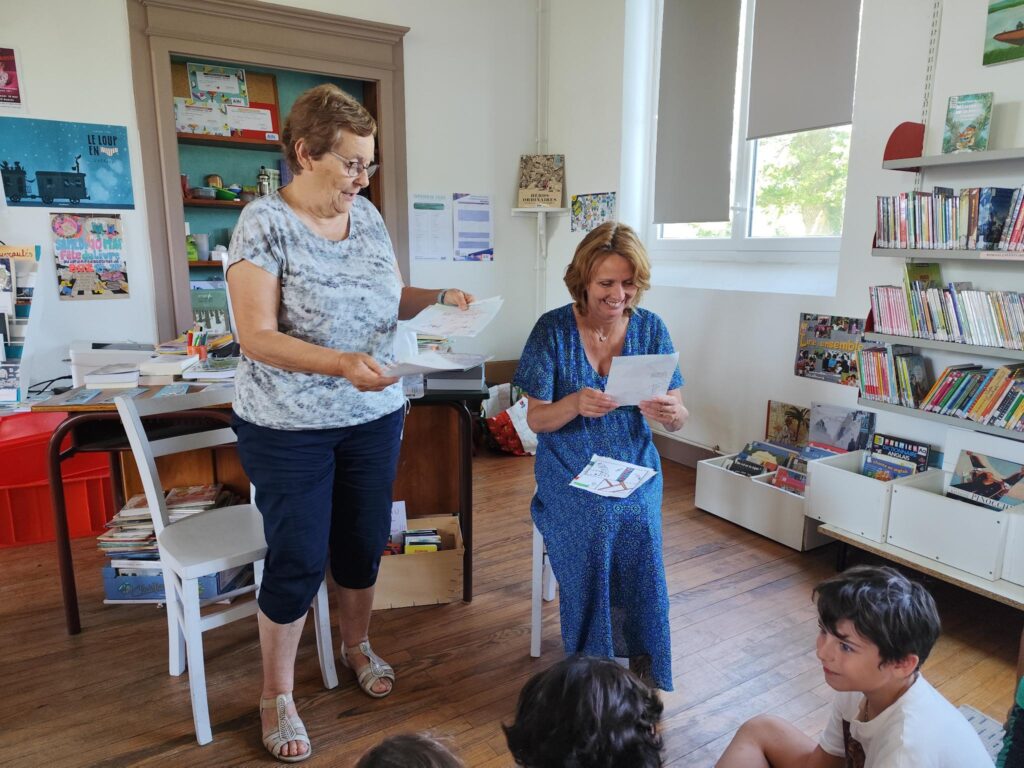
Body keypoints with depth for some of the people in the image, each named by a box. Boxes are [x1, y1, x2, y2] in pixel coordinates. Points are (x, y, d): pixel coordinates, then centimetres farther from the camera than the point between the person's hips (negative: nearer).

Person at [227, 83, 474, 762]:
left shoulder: (367, 215, 3)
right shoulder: (265, 222, -14)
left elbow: (391, 299, 14)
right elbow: (256, 336, -20)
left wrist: (438, 296, -6)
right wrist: (342, 363, -32)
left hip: (374, 417, 6)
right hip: (289, 428, -5)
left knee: (364, 542, 17)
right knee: (298, 561, 5)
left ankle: (357, 645, 44)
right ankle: (277, 697, 28)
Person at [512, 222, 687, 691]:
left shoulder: (650, 328, 0)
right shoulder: (553, 329, -6)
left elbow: (678, 419, 0)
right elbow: (536, 419, -6)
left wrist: (669, 413, -26)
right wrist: (575, 404, -28)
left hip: (634, 467, 2)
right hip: (569, 470, -1)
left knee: (641, 529, -28)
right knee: (592, 530, -30)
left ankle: (645, 669, -5)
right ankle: (591, 669, -7)